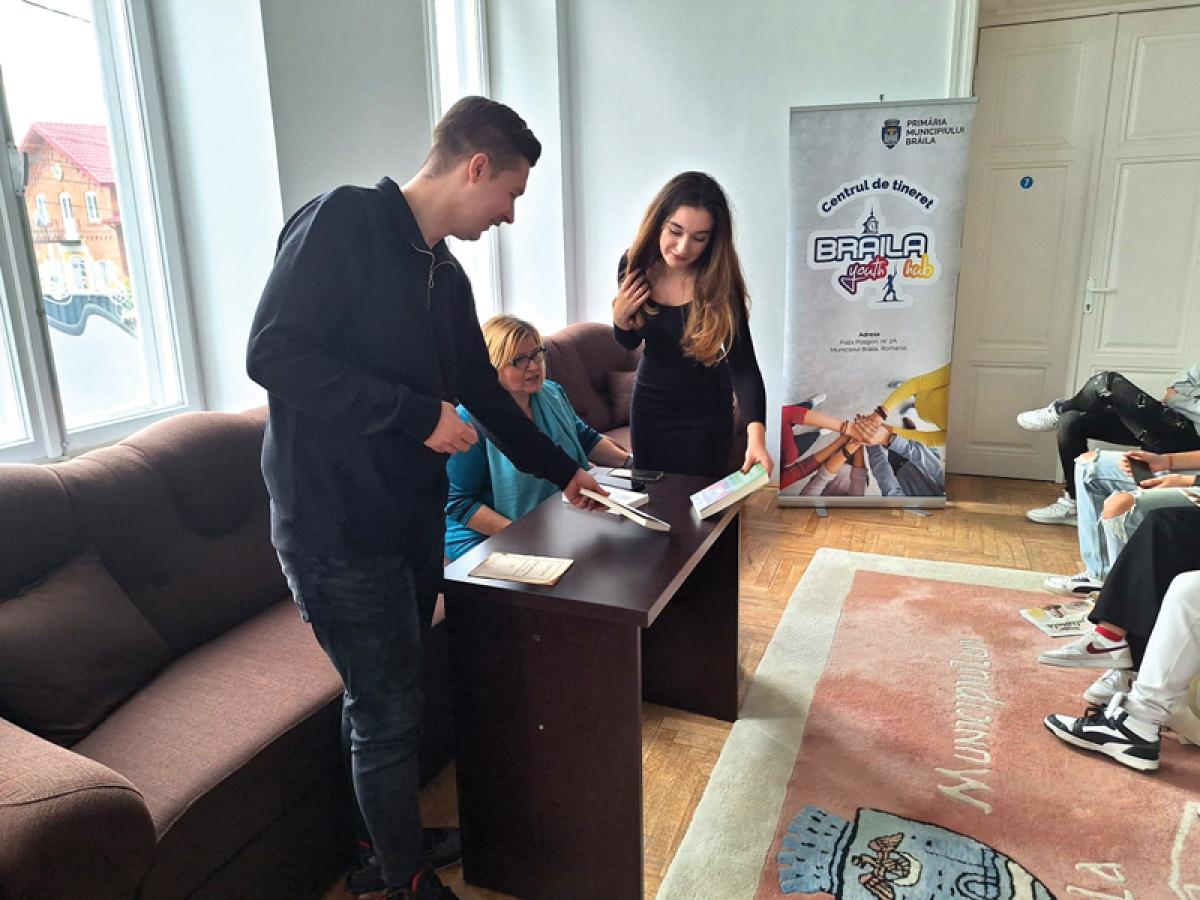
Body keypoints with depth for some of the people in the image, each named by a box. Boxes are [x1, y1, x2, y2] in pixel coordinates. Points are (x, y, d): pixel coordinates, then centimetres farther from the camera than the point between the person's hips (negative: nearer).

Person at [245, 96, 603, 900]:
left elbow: (483, 389, 19)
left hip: (412, 518, 8)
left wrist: (562, 470, 22)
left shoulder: (445, 274, 11)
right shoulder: (343, 222, -13)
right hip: (336, 527, -8)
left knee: (389, 698, 20)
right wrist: (417, 414, -20)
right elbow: (273, 354, -21)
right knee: (388, 712, 4)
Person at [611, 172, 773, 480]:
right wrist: (620, 318, -18)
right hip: (648, 403, 3)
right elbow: (630, 342, 4)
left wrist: (756, 433, -41)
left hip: (704, 409, -3)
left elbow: (743, 363, -27)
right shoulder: (634, 265, -12)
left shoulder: (720, 282, -22)